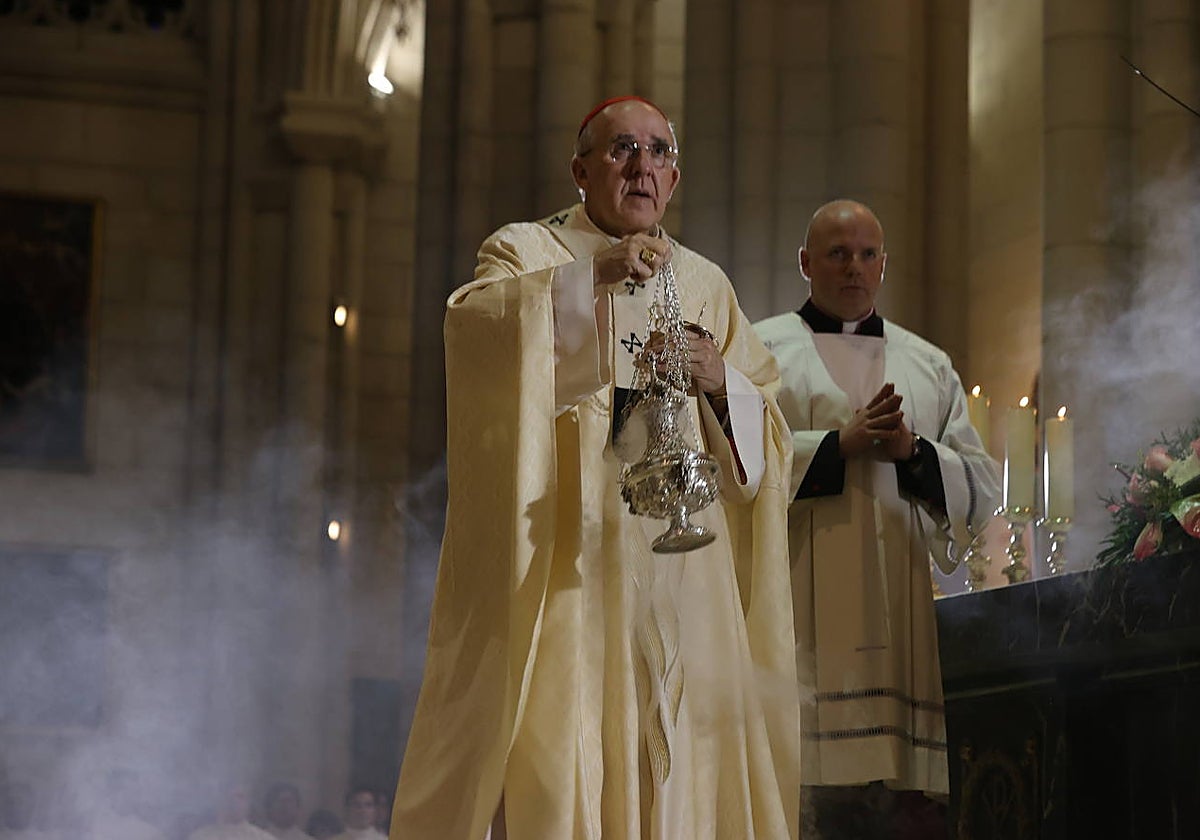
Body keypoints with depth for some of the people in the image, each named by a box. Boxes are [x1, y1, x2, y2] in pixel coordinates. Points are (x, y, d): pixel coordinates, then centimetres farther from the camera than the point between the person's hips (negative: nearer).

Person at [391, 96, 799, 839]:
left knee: (676, 748, -2)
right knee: (555, 743, -12)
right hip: (565, 560, -3)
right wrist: (590, 276, -25)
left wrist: (721, 383, -6)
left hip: (680, 572, 4)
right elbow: (472, 323, -14)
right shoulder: (526, 252, 9)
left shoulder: (707, 285, 20)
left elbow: (766, 427, 15)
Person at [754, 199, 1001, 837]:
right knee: (805, 788, -14)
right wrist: (840, 443, -11)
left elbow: (982, 491, 14)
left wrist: (913, 451, -5)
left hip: (905, 606, 3)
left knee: (901, 789, -5)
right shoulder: (761, 349, 11)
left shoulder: (931, 367, 21)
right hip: (802, 592, -3)